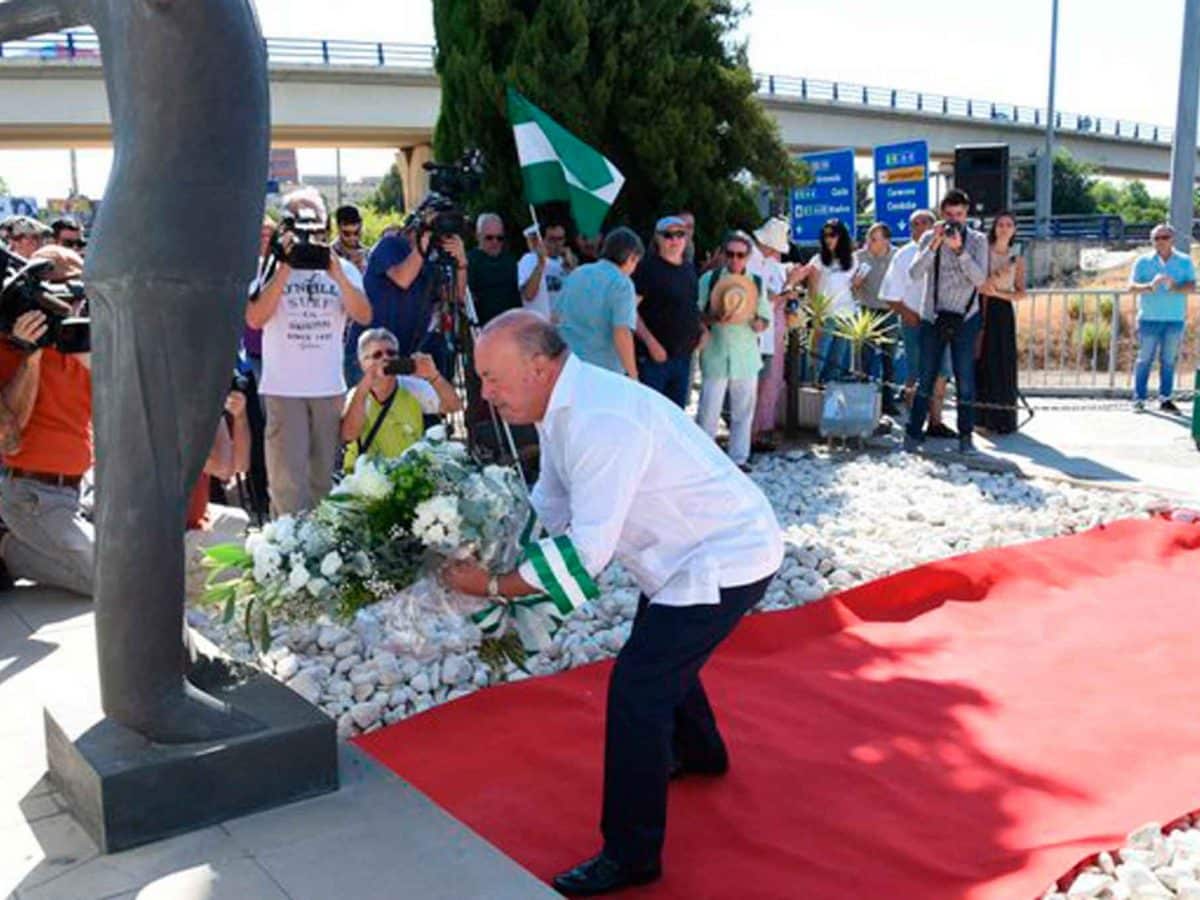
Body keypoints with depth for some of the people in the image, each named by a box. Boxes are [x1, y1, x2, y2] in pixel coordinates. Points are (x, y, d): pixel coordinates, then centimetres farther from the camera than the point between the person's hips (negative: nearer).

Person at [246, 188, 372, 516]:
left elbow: (364, 315, -4)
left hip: (330, 388, 3)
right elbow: (255, 319, -11)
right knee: (288, 480, -7)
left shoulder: (343, 268, 10)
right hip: (283, 389, -3)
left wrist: (337, 275, -17)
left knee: (323, 478, 10)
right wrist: (285, 269, -13)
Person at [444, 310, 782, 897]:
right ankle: (699, 753, 56)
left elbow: (586, 553, -31)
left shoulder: (603, 423, -32)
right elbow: (548, 509, 7)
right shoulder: (563, 408, 0)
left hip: (726, 560, -10)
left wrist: (494, 585, -23)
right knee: (660, 652, 28)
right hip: (698, 549, 10)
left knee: (636, 686, -12)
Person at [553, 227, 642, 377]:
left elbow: (555, 318, 16)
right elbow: (622, 334, -19)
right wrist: (633, 376, -15)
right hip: (603, 370, -6)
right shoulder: (622, 284, -10)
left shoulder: (578, 273, 10)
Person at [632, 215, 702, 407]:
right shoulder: (648, 268, -7)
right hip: (654, 356, -7)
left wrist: (702, 330, 8)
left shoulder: (690, 269, 14)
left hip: (683, 356, 7)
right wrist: (650, 342, -19)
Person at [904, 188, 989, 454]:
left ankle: (965, 435, 7)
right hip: (933, 317, 1)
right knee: (925, 376, 2)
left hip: (965, 318, 0)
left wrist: (959, 249, -20)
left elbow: (980, 278, -10)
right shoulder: (929, 238, 4)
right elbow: (914, 273, -9)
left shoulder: (978, 240, 2)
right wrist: (934, 246, -20)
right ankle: (913, 433, 6)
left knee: (965, 378, 0)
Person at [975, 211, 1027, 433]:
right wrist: (995, 276, -19)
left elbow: (1021, 294, 4)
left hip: (1003, 314, 2)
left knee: (1003, 365, -1)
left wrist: (998, 292, -10)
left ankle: (1002, 419, 5)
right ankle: (980, 416, 3)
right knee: (981, 363, -3)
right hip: (981, 311, -2)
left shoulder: (1017, 259, 9)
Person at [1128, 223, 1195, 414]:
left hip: (1175, 319, 1)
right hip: (1149, 319, -1)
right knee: (1145, 359, -1)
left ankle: (1165, 399, 11)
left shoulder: (1184, 261, 6)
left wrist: (1175, 287, -24)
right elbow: (1132, 286, -5)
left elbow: (1192, 286, -3)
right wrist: (1149, 287, -25)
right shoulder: (1143, 261, 4)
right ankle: (1139, 398, 4)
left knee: (1169, 360, 5)